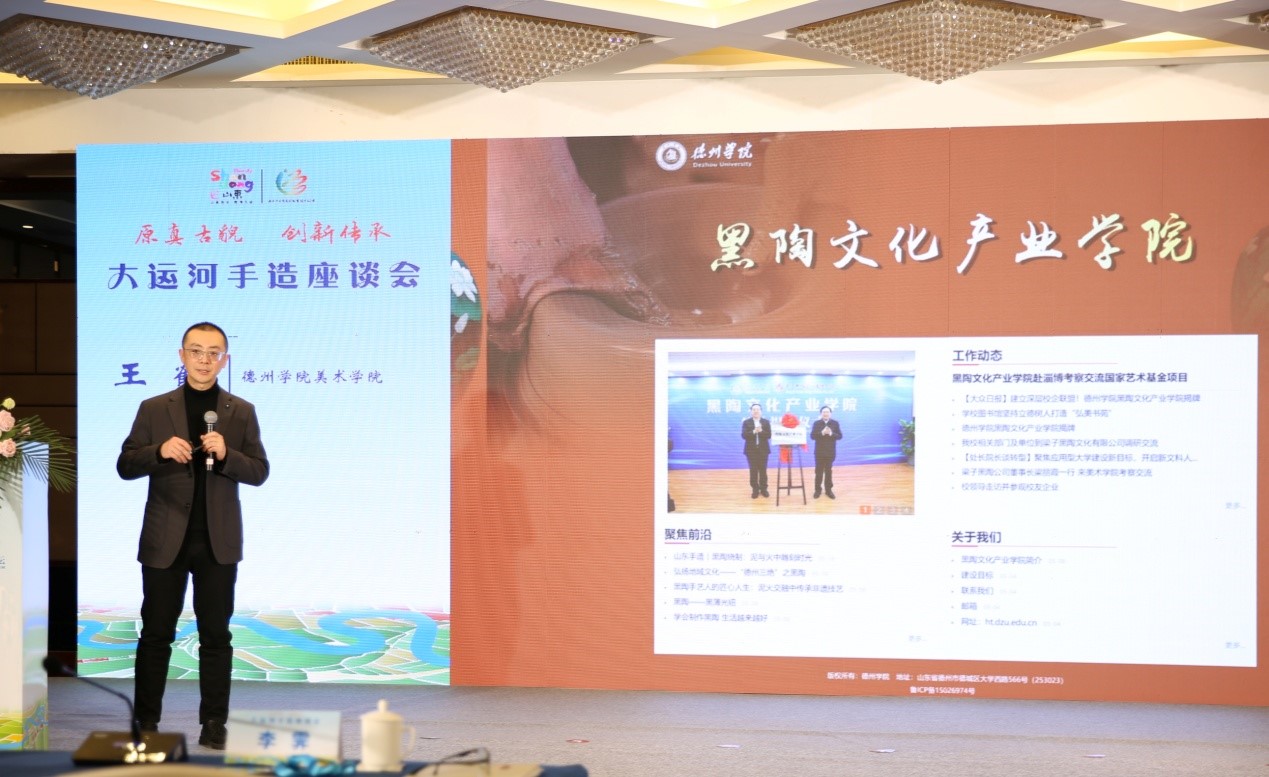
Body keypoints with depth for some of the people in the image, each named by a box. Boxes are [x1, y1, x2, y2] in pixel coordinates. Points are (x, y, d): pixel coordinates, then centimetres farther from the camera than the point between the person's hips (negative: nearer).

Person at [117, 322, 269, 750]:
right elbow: (125, 466, 2)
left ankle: (214, 722, 12)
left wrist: (226, 454, -17)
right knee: (156, 632, 5)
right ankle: (146, 719, 14)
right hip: (165, 539, 0)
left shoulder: (241, 413, 5)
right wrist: (160, 451, -17)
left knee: (215, 634, 5)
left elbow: (259, 472, 1)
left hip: (218, 541, 0)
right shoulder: (154, 409, 4)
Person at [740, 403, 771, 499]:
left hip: (763, 450, 0)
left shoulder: (766, 422, 5)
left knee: (763, 470, 3)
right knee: (753, 471, 0)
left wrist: (761, 431, -22)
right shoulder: (746, 422, 3)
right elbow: (743, 435, -9)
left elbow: (769, 435, -4)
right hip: (751, 450, 0)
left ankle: (763, 489, 13)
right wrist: (753, 432, -24)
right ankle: (755, 490, 8)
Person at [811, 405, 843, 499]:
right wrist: (822, 433, -23)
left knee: (828, 471, 7)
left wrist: (831, 433, -21)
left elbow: (840, 436, -3)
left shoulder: (835, 423, 2)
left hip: (830, 452, 0)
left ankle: (828, 490, 15)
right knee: (819, 471, 4)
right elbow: (812, 436, -7)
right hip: (819, 452, 0)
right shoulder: (816, 423, 1)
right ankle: (817, 490, 12)